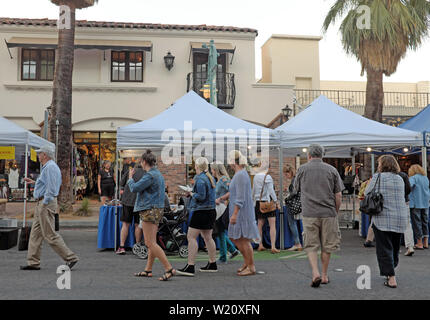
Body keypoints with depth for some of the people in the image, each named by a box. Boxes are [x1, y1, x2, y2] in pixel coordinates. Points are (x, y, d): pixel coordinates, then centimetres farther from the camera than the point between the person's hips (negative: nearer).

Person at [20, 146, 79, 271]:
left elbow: (51, 188, -22)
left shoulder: (50, 167, -15)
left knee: (50, 235, -8)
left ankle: (71, 258, -4)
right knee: (35, 233, 11)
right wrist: (34, 182, 26)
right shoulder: (48, 167, 19)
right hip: (42, 203, 11)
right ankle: (33, 262, 15)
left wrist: (44, 204, -21)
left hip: (46, 203, -11)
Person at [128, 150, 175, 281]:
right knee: (151, 242, 14)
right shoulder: (158, 174, 15)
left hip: (149, 210, -10)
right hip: (157, 209, 10)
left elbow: (135, 188, -16)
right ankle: (148, 270, 22)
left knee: (150, 243, -9)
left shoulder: (150, 175, -16)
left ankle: (169, 269, -11)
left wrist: (130, 177, 2)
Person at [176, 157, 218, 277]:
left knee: (191, 237, -9)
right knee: (207, 237, 17)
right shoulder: (211, 178, 14)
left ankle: (190, 267, -13)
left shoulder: (200, 179, -14)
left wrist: (192, 194, -4)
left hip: (201, 211, -10)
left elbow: (201, 196, -21)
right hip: (211, 211, 10)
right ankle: (212, 264, 25)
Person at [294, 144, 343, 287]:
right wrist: (336, 212, 14)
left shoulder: (302, 169, 3)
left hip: (309, 213, -1)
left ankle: (315, 273, -10)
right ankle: (324, 275, 20)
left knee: (311, 245, 6)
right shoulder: (331, 170, 4)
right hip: (328, 213, 1)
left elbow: (296, 189, 15)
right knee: (327, 245, 12)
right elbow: (338, 195, 3)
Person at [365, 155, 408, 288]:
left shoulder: (378, 177, -5)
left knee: (384, 249, -1)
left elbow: (367, 193, -1)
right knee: (395, 248, 17)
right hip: (400, 218, 5)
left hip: (383, 218, -5)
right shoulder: (400, 179, 10)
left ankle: (391, 278, -5)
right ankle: (390, 272, 27)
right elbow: (402, 196, 15)